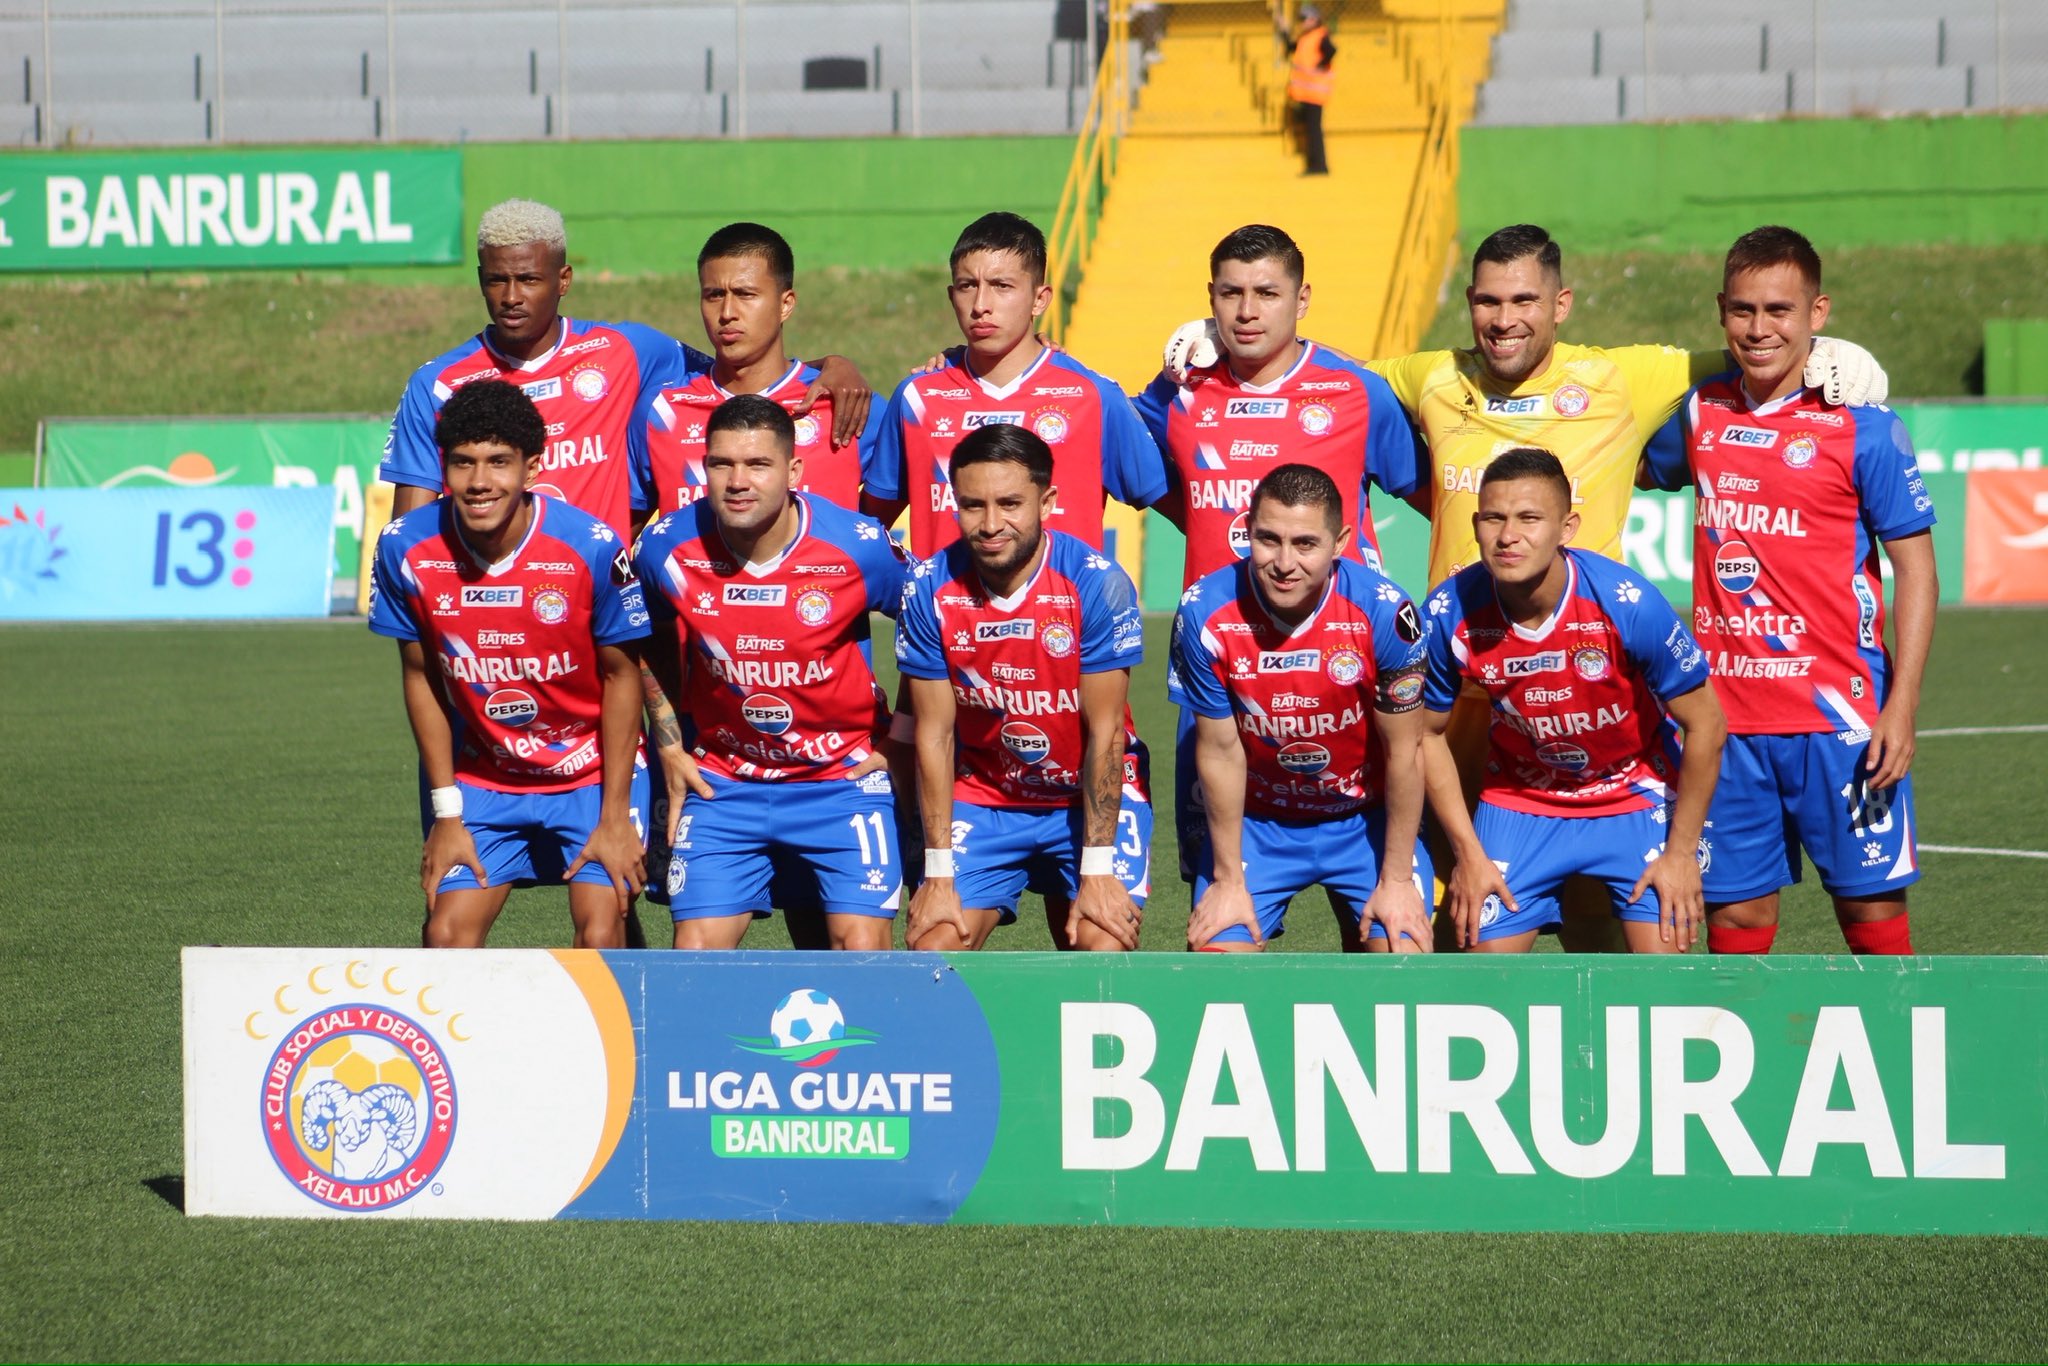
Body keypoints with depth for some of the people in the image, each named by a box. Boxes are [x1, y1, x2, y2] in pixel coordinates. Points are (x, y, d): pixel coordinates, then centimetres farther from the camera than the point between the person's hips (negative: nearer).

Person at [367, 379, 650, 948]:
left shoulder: (591, 548, -22)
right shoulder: (405, 549, -15)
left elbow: (620, 677, -9)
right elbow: (421, 678, -1)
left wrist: (615, 816, -9)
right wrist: (446, 812, -1)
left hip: (592, 772, -2)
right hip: (482, 780, 2)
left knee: (600, 941, -16)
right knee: (446, 938, -8)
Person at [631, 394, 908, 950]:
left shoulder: (859, 547, -16)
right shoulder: (666, 549, -11)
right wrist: (668, 744, 8)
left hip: (844, 777, -2)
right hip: (723, 779, 2)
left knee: (862, 947, -14)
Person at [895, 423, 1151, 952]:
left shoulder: (1098, 584, -19)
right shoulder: (929, 589, -12)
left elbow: (1105, 731, -16)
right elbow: (934, 734, -7)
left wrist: (1096, 873, -17)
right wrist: (940, 874, -9)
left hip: (1094, 796, -2)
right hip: (983, 801, 2)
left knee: (1103, 948, -20)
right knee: (932, 950, -12)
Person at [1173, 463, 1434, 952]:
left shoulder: (1383, 612, -23)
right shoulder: (1205, 614, -20)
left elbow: (1403, 751, -13)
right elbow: (1220, 751, -11)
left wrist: (1397, 880, -8)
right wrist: (1229, 881, -5)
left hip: (1366, 820, -1)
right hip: (1256, 821, 1)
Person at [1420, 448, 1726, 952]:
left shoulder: (1628, 604, -28)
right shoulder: (1449, 615, -21)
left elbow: (1706, 726, -16)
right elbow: (1427, 733, -3)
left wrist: (1681, 850, -12)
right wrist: (1469, 853, -5)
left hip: (1636, 795, -2)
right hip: (1519, 801, 2)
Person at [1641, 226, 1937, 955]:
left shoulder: (1861, 426, -5)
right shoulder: (1699, 414, 8)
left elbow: (1916, 569, -4)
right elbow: (1634, 467, 32)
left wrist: (1900, 709, -11)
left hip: (1838, 715, -4)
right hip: (1725, 716, 4)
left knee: (1872, 907, -1)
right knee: (1734, 913, 6)